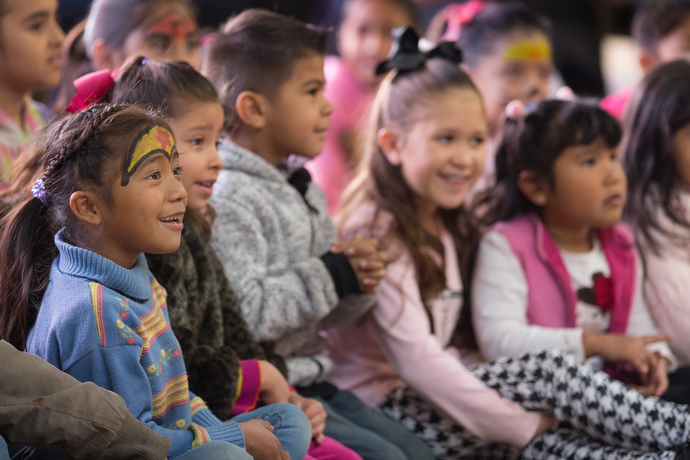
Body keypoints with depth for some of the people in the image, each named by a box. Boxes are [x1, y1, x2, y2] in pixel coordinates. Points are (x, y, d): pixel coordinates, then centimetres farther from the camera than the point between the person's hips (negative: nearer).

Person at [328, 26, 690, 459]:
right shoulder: (377, 232, -15)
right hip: (382, 405, -8)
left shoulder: (446, 225, 14)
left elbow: (441, 348, 12)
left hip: (431, 393, 9)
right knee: (546, 369, -19)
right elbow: (414, 359, -22)